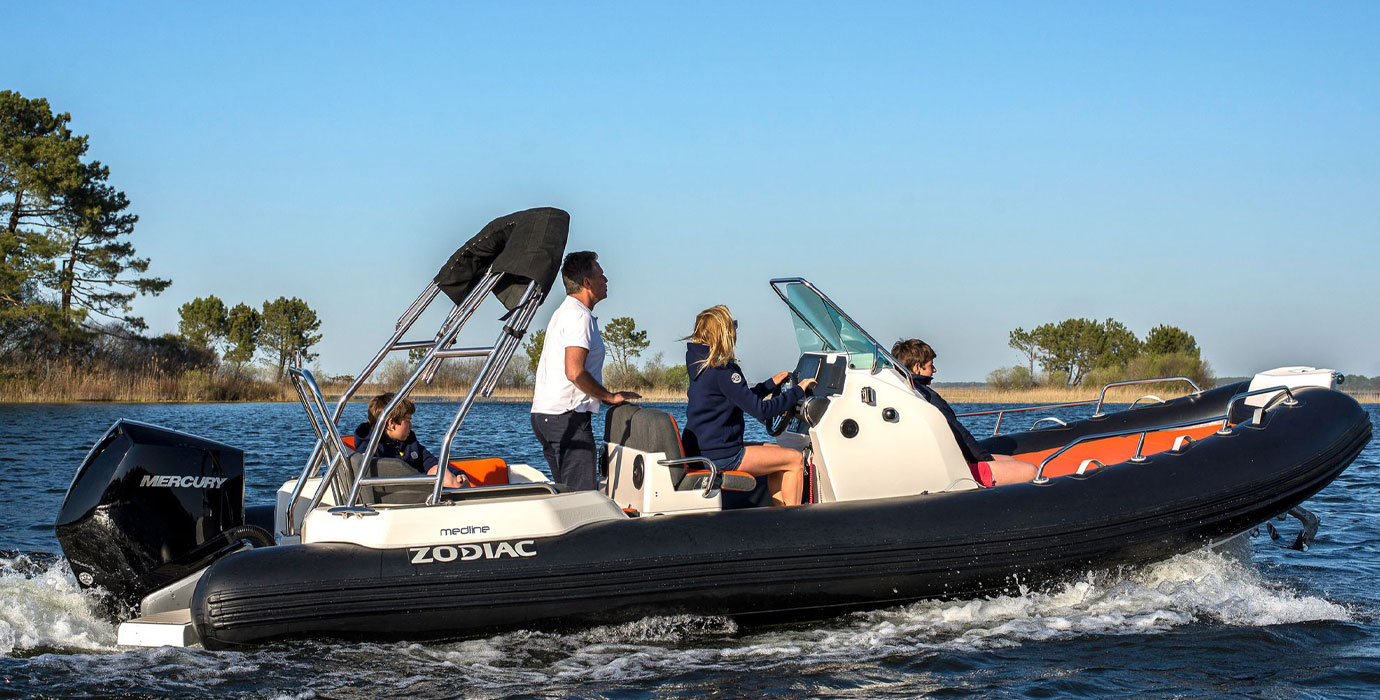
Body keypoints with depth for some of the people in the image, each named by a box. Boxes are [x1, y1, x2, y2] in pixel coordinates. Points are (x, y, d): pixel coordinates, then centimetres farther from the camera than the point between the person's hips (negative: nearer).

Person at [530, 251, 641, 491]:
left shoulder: (562, 313, 21)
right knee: (584, 494, -11)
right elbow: (575, 372, -22)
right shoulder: (580, 317, -12)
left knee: (567, 493, 12)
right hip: (568, 417, -10)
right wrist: (610, 397, -10)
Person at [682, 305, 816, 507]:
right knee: (795, 459, -2)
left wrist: (771, 384, 28)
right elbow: (760, 410, -19)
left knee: (777, 453, 25)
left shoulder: (699, 364, 11)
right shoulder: (722, 370, -19)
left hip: (700, 450, 10)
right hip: (718, 457, -10)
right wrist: (798, 391, -8)